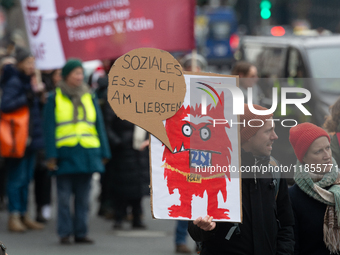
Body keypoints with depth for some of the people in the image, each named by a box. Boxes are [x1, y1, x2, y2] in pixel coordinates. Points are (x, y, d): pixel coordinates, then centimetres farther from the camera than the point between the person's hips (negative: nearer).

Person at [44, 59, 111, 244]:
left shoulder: (89, 98, 13)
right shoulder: (55, 98, 3)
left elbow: (99, 126, 14)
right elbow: (49, 129, -1)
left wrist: (104, 153, 7)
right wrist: (51, 155, -10)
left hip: (87, 153, 3)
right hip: (65, 154, -3)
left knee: (83, 197, 6)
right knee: (64, 196, -2)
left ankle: (81, 232, 11)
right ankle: (65, 233, 3)